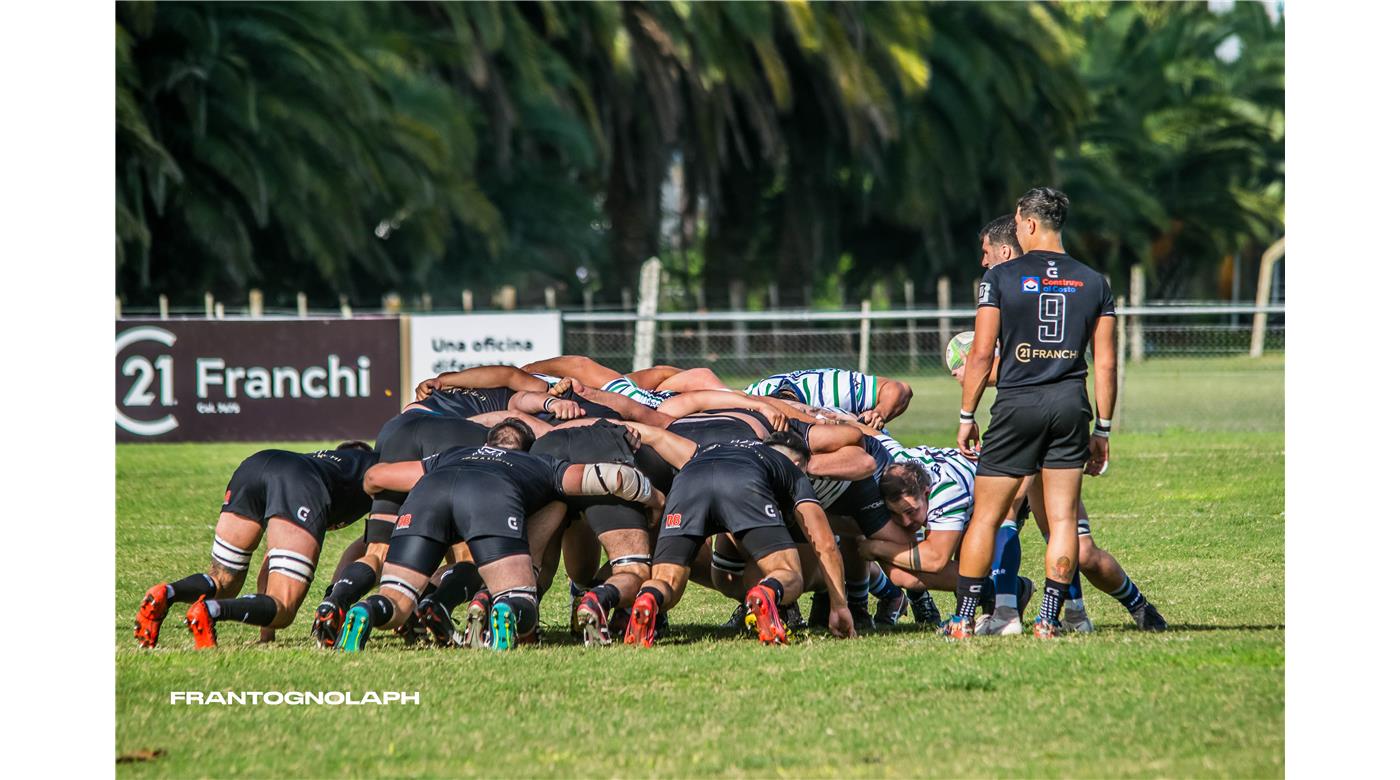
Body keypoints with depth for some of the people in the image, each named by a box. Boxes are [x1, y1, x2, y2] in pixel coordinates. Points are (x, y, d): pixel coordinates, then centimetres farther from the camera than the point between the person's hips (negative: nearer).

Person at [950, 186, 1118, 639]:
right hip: (1070, 406, 2)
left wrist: (967, 416, 4)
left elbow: (981, 353, -5)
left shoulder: (1001, 277, -2)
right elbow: (1105, 363, 6)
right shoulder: (1093, 283, 7)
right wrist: (1103, 430, 11)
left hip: (1017, 404, -2)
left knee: (985, 517, 5)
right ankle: (1049, 619, 0)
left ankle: (964, 619, 5)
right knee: (1062, 520, 5)